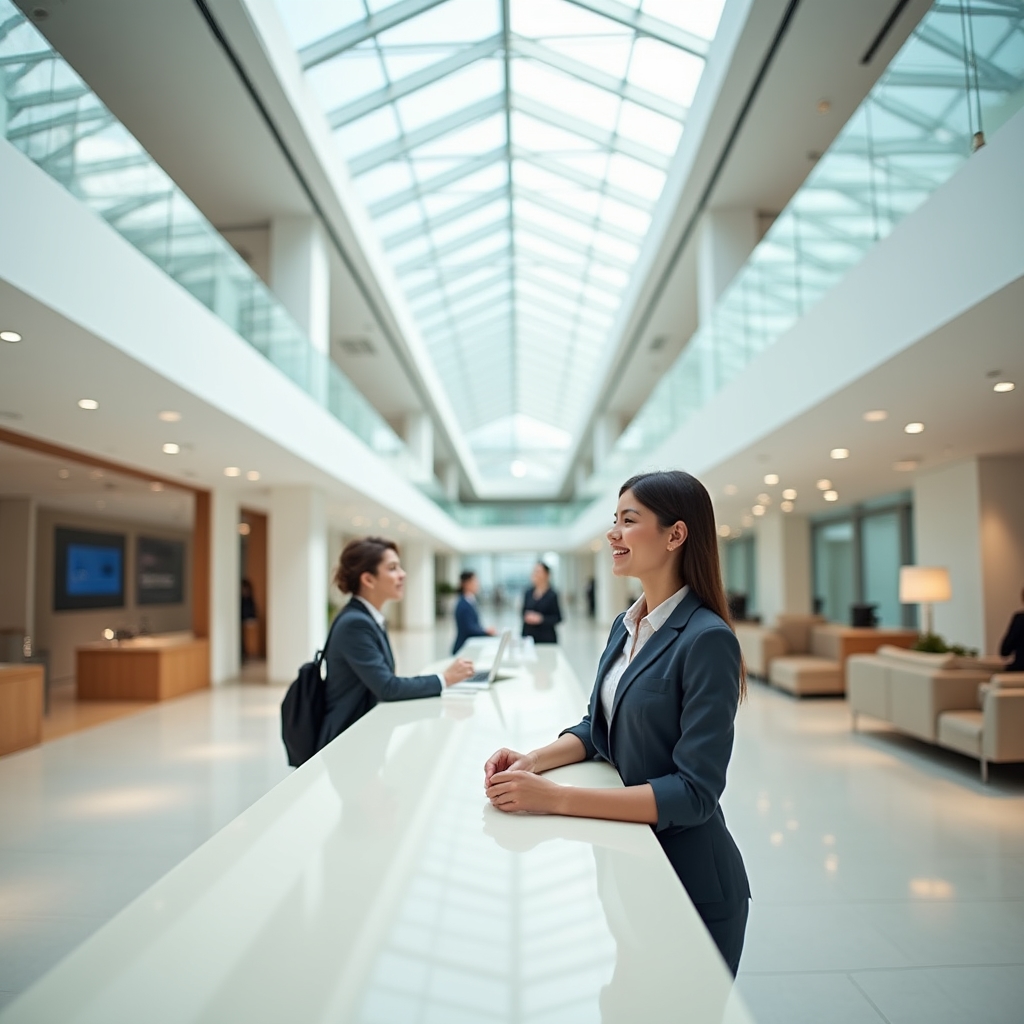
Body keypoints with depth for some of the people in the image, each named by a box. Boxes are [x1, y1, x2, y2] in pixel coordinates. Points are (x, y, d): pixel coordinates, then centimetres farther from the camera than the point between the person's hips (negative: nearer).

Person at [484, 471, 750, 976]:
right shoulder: (626, 625, 2)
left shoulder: (706, 640, -23)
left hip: (690, 881, -7)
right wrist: (534, 761, -8)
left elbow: (695, 793, -26)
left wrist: (555, 797, -30)